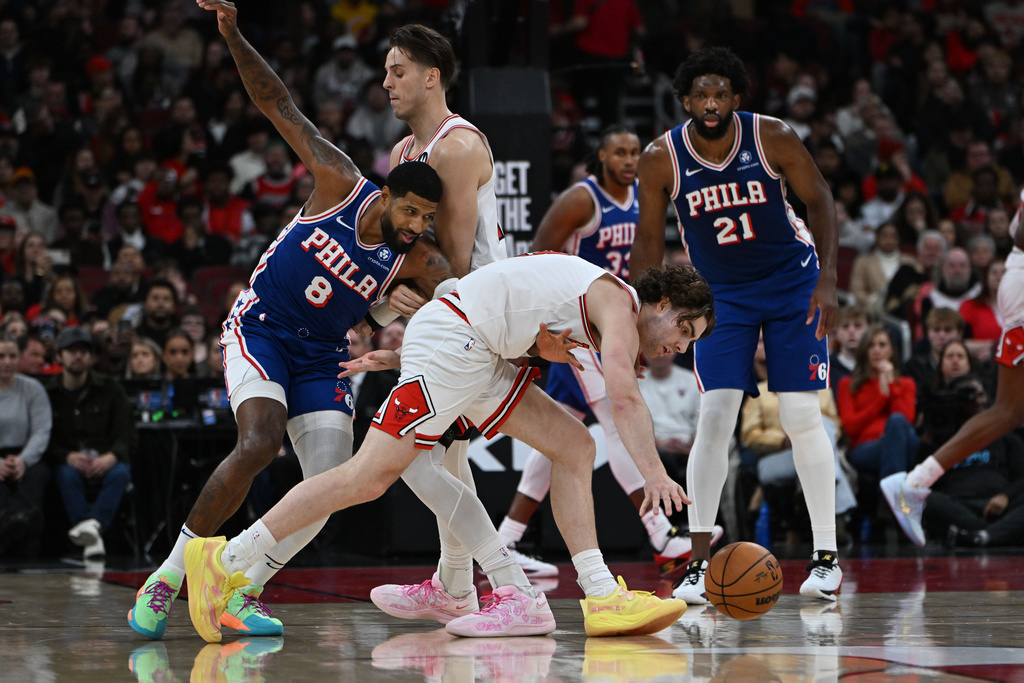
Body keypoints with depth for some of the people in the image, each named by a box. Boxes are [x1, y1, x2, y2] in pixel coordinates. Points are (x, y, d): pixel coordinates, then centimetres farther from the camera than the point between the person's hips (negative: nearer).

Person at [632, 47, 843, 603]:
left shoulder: (773, 138, -17)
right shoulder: (661, 159, -14)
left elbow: (819, 201, -6)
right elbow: (649, 240, -2)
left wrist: (828, 281, -14)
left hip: (791, 285, 0)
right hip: (720, 292, 1)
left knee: (803, 417, -3)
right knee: (715, 415, -13)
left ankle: (826, 558, 6)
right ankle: (699, 562, -9)